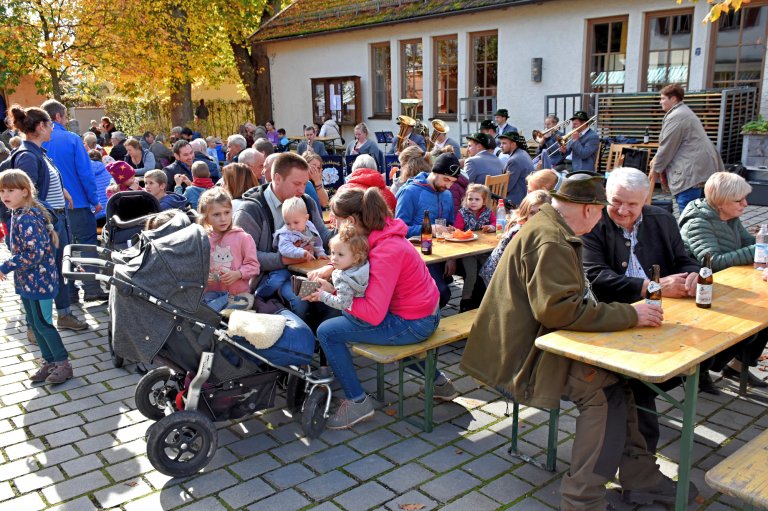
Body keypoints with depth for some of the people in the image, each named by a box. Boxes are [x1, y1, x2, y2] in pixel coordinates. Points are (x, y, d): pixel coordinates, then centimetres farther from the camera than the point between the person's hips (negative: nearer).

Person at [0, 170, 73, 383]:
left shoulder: (28, 218, -22)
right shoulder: (18, 214, 7)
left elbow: (35, 253, -28)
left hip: (38, 281, -10)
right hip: (27, 281, 10)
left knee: (42, 323, 1)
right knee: (34, 324, 16)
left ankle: (63, 364, 14)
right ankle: (49, 362, 29)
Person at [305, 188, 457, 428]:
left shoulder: (385, 253, -28)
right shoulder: (382, 233, -2)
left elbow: (374, 314, -29)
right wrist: (330, 268, -4)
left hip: (412, 324, -9)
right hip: (425, 315, 9)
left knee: (327, 332, -7)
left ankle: (357, 402, 6)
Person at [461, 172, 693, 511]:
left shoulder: (549, 228, 13)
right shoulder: (550, 240, -20)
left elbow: (566, 297, 19)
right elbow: (560, 309, -29)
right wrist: (629, 315, -21)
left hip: (533, 342, 10)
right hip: (523, 357, -10)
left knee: (614, 374, -1)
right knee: (605, 389, -18)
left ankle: (638, 475, 6)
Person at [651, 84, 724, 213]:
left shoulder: (675, 117, -12)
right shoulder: (683, 112, 23)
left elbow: (667, 147, -12)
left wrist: (657, 168, 0)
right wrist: (657, 159, 23)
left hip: (692, 170, -11)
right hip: (701, 167, 11)